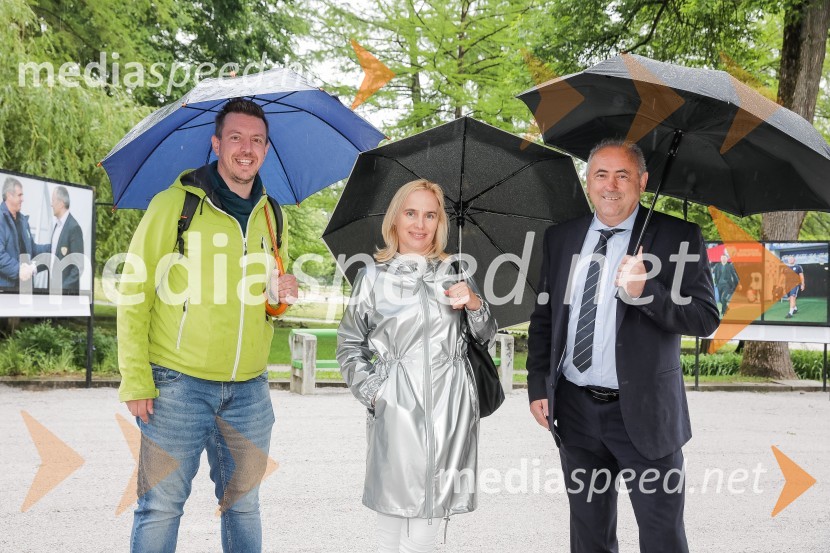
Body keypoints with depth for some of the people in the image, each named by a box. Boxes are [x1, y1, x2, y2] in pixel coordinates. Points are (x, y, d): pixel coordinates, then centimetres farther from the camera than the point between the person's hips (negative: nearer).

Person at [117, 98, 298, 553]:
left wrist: (281, 294, 0)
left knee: (242, 504, 13)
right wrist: (135, 379, -11)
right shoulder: (172, 204, -4)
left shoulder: (270, 216, 11)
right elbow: (134, 294, -5)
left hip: (249, 388, 5)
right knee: (161, 507, -1)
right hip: (179, 383, -4)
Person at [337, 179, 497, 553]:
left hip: (449, 408, 1)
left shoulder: (455, 274, 14)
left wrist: (474, 304, -2)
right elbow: (349, 345, 10)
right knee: (392, 517, -2)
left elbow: (486, 336, 18)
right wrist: (372, 392, -3)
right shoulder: (373, 276, 9)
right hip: (396, 408, -1)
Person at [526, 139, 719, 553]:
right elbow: (542, 318, 12)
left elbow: (706, 318, -10)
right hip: (575, 409, 4)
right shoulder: (559, 238, 8)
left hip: (643, 411, -3)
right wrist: (538, 386, 5)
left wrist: (645, 291, -25)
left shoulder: (679, 237, -5)